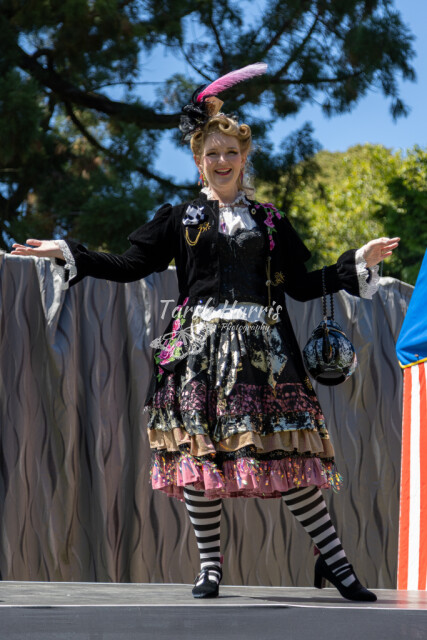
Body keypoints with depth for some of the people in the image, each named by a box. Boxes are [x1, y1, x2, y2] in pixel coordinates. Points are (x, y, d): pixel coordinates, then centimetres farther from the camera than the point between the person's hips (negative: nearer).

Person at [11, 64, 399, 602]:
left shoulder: (269, 221, 15)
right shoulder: (181, 218, 13)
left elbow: (301, 285, 15)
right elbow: (129, 266, 11)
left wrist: (358, 263, 8)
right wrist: (66, 253, 5)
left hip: (261, 347, 0)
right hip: (198, 345, 0)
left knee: (288, 451, -7)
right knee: (198, 450, -5)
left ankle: (334, 560, -2)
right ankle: (209, 567, 4)